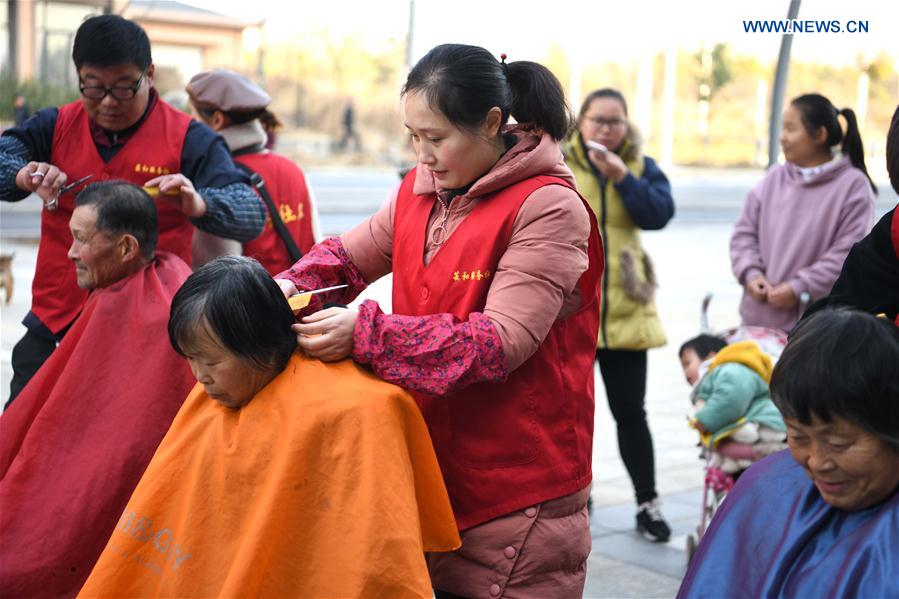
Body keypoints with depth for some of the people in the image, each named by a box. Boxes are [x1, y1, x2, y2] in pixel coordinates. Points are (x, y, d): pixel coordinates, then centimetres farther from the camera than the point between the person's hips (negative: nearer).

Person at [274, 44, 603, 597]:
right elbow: (349, 254, 19)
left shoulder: (549, 208, -14)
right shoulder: (420, 190, 8)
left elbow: (502, 341, -22)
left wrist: (365, 334, -27)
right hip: (434, 468, 6)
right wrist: (292, 285, -4)